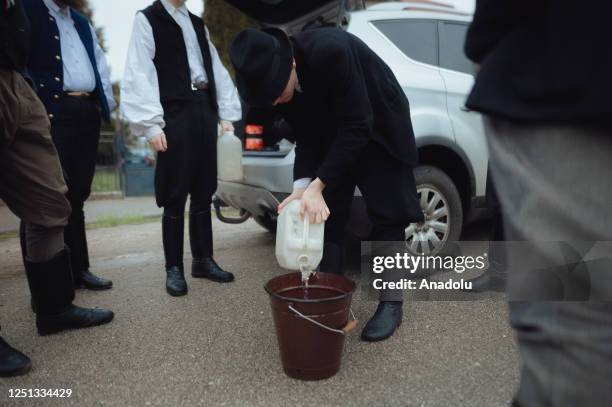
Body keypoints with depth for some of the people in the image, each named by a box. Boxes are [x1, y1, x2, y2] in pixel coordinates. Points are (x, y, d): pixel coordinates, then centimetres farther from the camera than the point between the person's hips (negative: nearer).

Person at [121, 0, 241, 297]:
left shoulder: (198, 24, 22)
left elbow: (217, 69, 18)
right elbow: (139, 74, -6)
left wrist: (227, 114, 9)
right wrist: (151, 124, -15)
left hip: (205, 111, 6)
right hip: (175, 113, -6)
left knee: (204, 193, 8)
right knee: (175, 197, -3)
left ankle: (203, 260, 17)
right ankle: (174, 268, 8)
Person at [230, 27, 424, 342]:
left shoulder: (330, 51, -36)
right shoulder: (278, 75, -16)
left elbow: (357, 127, -33)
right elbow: (306, 137, -8)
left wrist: (317, 185, -34)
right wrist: (303, 186, -23)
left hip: (378, 128, -5)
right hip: (334, 134, 6)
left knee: (387, 214, -6)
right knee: (327, 214, 0)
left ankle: (390, 302, 5)